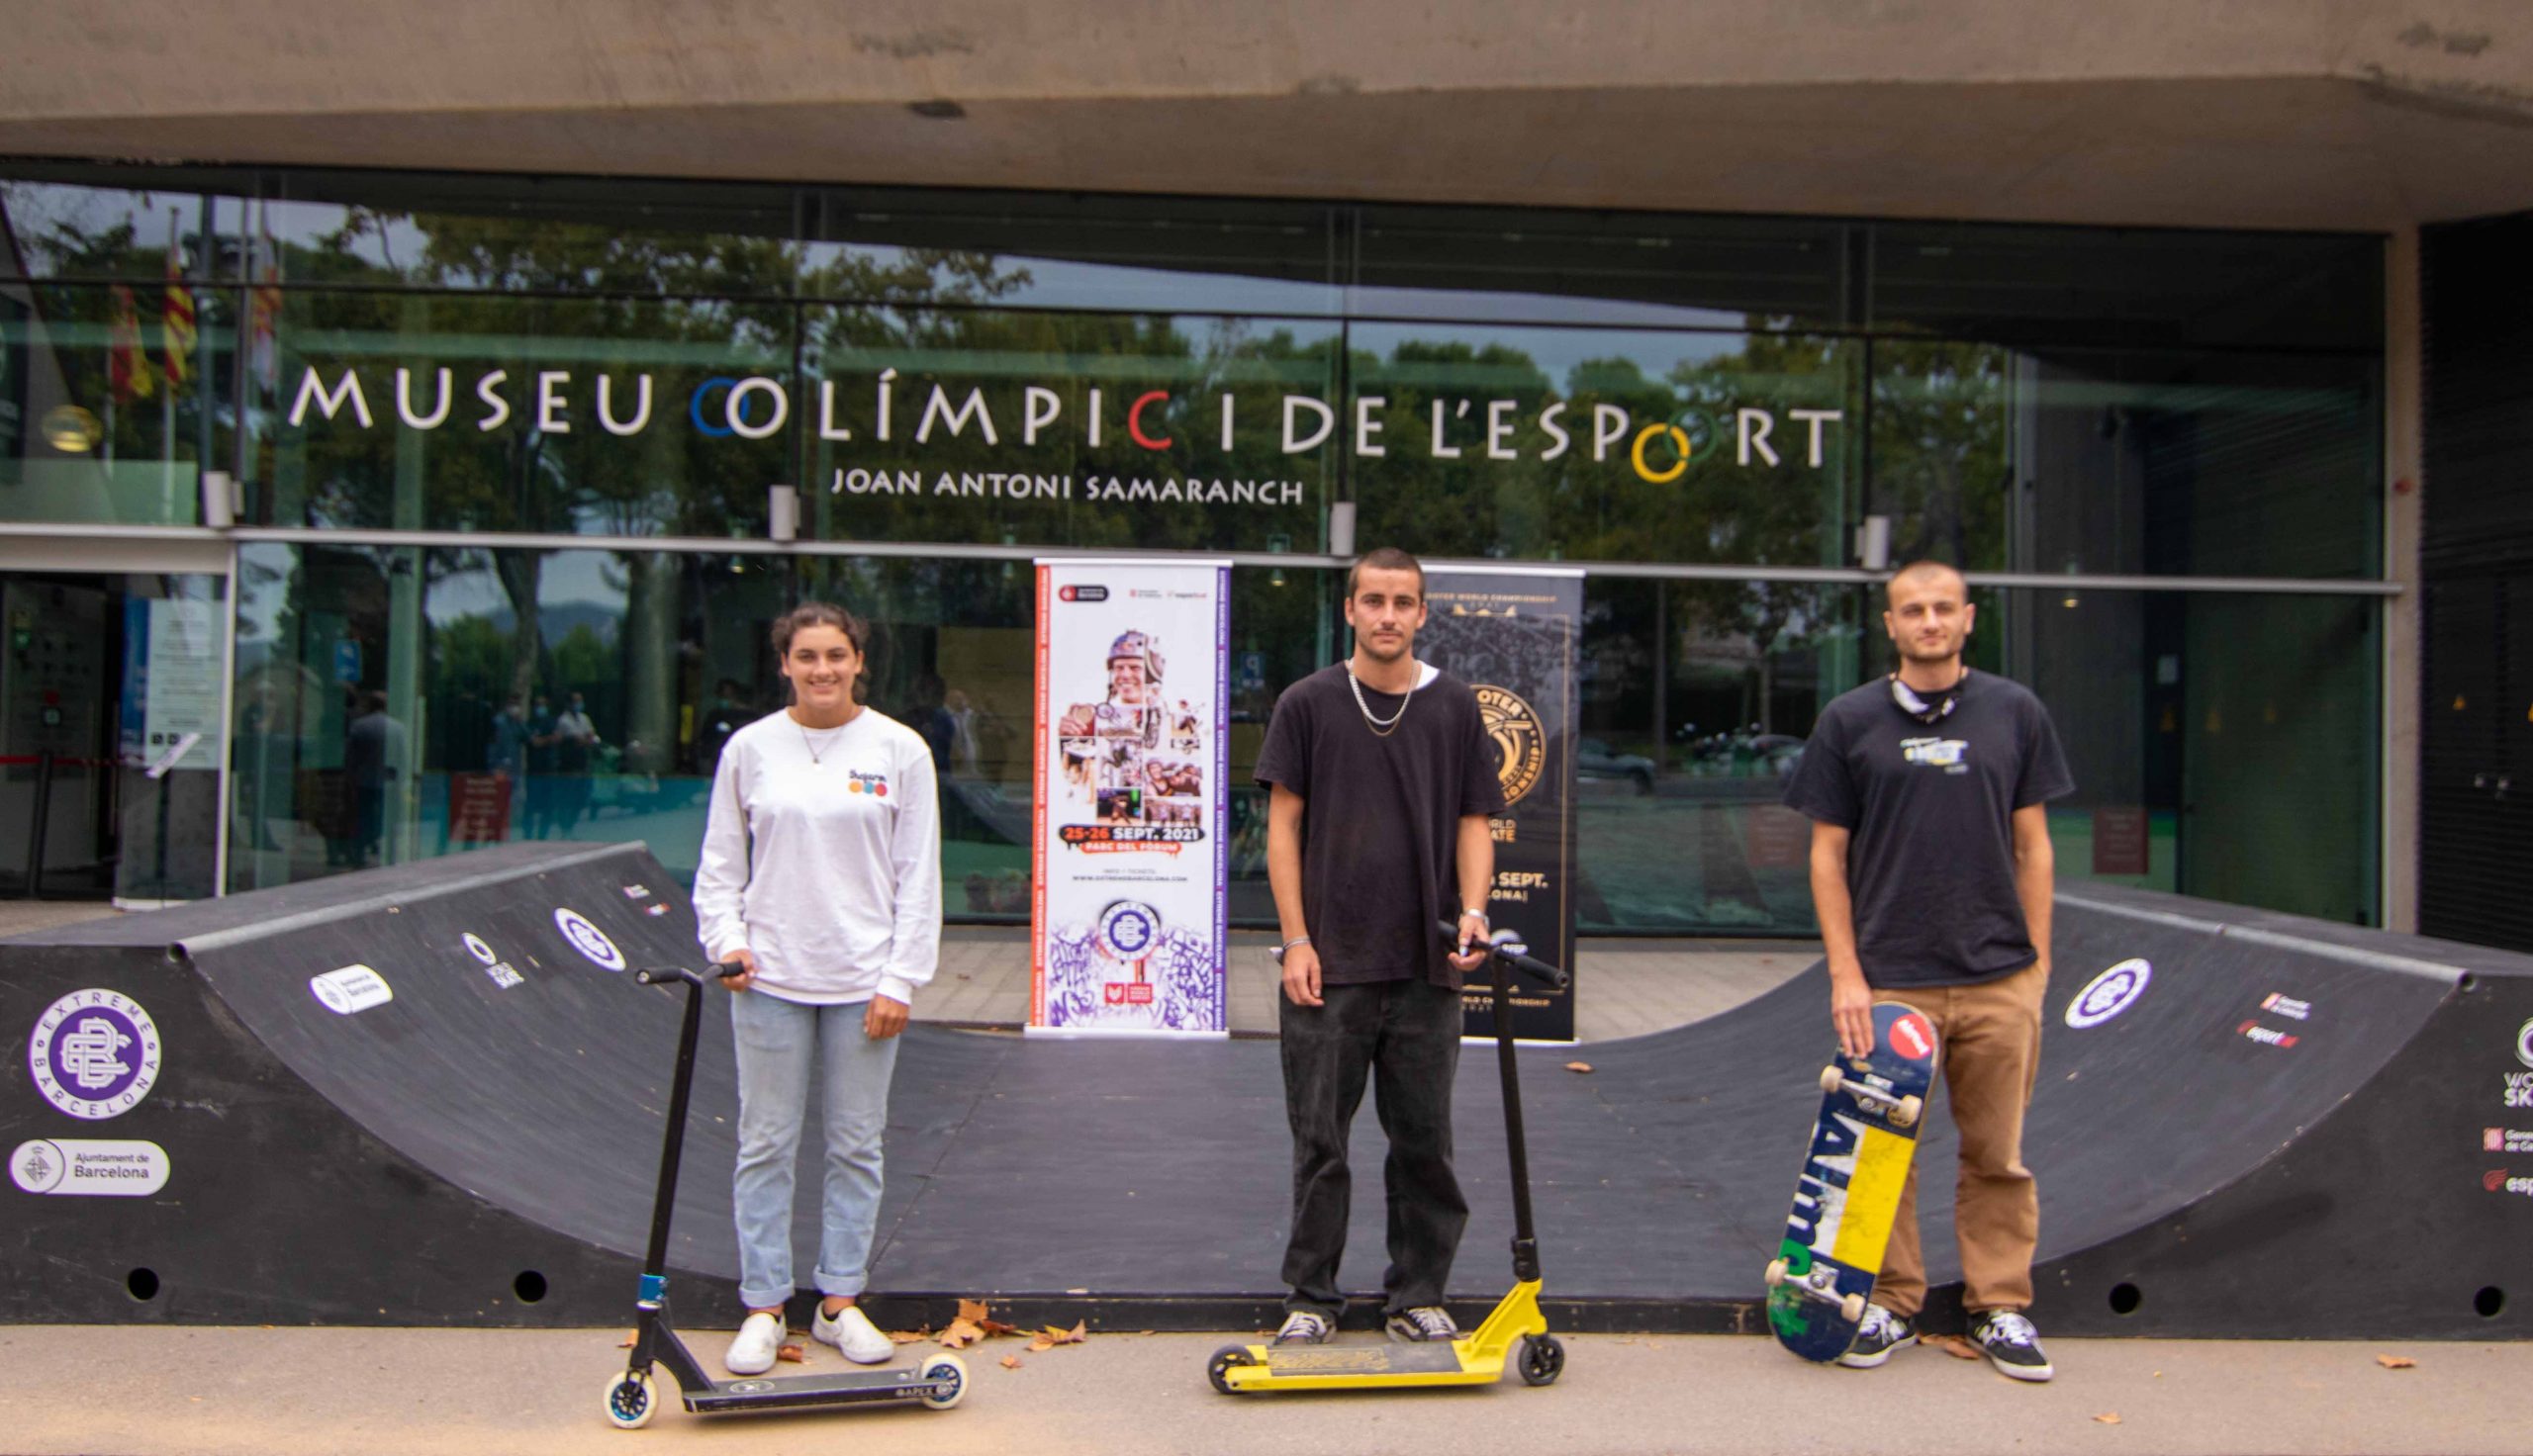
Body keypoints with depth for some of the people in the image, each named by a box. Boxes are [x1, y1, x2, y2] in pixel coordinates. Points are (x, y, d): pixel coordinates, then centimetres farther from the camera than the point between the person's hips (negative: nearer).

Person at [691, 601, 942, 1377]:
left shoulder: (899, 750, 0)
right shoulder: (749, 748, 3)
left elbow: (918, 874, 0)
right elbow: (720, 863, 9)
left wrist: (900, 980, -5)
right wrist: (727, 938, -6)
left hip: (863, 981, 0)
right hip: (771, 977, 1)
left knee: (857, 1145, 8)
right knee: (766, 1144, 5)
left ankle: (840, 1301, 21)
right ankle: (763, 1308, 17)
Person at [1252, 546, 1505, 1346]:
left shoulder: (1454, 707, 7)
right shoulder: (1309, 703, 2)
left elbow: (1473, 821, 8)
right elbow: (1283, 824, 0)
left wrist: (1473, 911, -8)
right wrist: (1295, 939, -6)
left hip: (1427, 965, 2)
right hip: (1329, 964, -2)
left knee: (1424, 1139, 8)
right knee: (1320, 1138, 5)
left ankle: (1417, 1294, 22)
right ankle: (1311, 1298, 17)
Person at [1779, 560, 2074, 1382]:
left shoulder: (2014, 712, 7)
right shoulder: (1850, 721, 3)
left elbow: (2032, 843, 10)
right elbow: (1828, 853, 2)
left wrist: (2037, 958, 4)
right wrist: (1845, 973, -4)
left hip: (1998, 979, 1)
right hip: (1888, 979, -1)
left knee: (1998, 1154, 7)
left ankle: (2001, 1307, 20)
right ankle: (1892, 1303, 19)